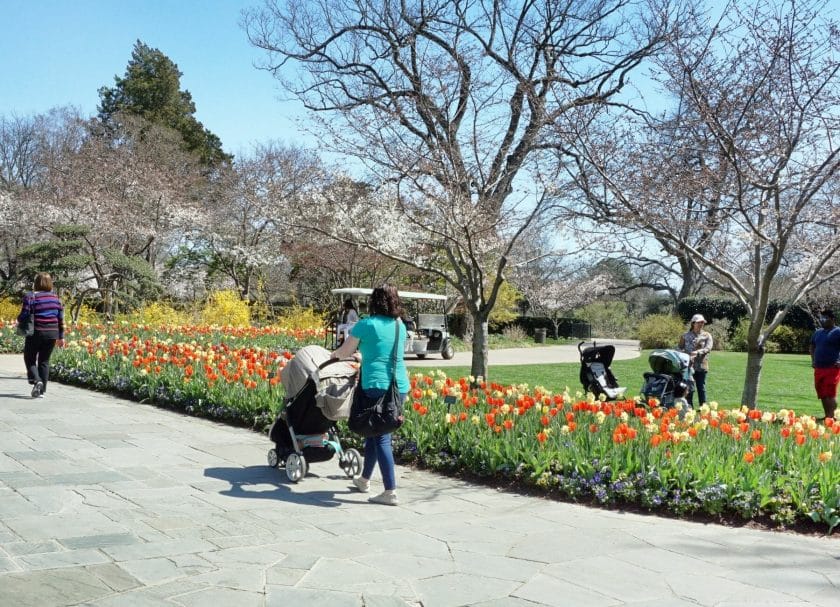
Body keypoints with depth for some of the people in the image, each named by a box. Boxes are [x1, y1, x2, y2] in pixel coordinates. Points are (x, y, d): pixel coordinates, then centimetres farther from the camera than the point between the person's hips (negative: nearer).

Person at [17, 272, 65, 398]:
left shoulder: (31, 297, -8)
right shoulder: (55, 298, 6)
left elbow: (24, 315, -13)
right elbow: (61, 319, 7)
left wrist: (19, 321, 11)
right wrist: (61, 337, 13)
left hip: (36, 333, -4)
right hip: (52, 334, 4)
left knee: (30, 359, 11)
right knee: (44, 361, 12)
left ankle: (36, 380, -14)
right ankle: (42, 390, 9)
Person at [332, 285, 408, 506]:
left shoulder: (366, 325, -3)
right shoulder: (400, 326, 12)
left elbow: (344, 352, 8)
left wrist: (334, 354, 30)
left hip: (377, 386, -6)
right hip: (400, 387, 6)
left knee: (381, 438, -2)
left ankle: (390, 492, -6)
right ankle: (364, 479, 34)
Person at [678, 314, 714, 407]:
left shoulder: (707, 335, 8)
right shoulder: (686, 335, 10)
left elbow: (708, 348, -6)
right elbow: (679, 348, 9)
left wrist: (698, 352, -23)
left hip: (701, 365, 0)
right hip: (688, 365, 0)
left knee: (701, 388, 4)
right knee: (689, 388, -1)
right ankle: (689, 407, 5)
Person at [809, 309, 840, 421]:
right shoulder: (817, 332, 15)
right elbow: (812, 346, 28)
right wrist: (813, 360, 17)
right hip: (818, 368, 7)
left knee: (830, 394, -11)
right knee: (822, 395, 11)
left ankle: (831, 417, -11)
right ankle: (827, 416, 20)